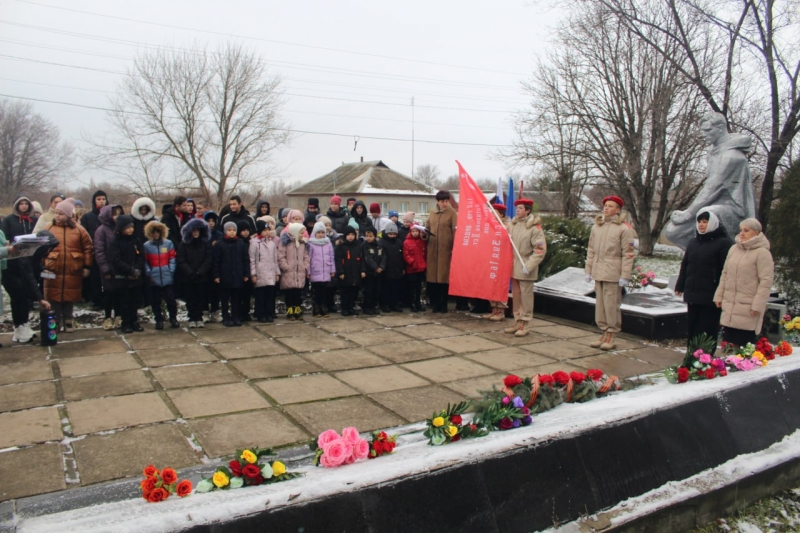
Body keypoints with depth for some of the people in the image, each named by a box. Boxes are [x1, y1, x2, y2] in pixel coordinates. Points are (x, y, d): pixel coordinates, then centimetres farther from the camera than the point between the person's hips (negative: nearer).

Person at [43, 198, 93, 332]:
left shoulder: (79, 229, 1)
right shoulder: (49, 229, 3)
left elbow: (88, 248, 3)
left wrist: (87, 266, 0)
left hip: (73, 270, -1)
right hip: (53, 270, 1)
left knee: (70, 296, 8)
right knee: (54, 296, 5)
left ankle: (68, 319, 22)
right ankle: (56, 320, 17)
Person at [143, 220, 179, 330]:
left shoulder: (168, 243, 1)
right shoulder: (146, 245, 0)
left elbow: (172, 259, 3)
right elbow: (145, 262, 1)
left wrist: (171, 271, -5)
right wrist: (148, 273, -8)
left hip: (167, 278, 0)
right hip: (154, 279, 0)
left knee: (171, 299, 3)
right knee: (155, 301, 8)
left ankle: (173, 318, 18)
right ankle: (159, 320, 19)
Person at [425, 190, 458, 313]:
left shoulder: (452, 213, -3)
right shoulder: (432, 213, 12)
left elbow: (455, 231, -6)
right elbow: (427, 227, 21)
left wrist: (454, 248, -10)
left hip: (446, 249, -4)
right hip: (432, 249, 4)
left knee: (444, 277, 0)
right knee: (433, 276, 4)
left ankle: (443, 304, 9)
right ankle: (435, 303, 14)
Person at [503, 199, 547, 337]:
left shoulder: (534, 227, -10)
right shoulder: (512, 224, 7)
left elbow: (540, 249, -12)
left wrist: (529, 266, -17)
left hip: (526, 266, -6)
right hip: (514, 264, 6)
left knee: (526, 296, -1)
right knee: (515, 295, 11)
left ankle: (524, 325, 8)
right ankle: (517, 323, 21)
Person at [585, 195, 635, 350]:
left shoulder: (624, 228, -4)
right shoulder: (596, 226, 12)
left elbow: (628, 254, -7)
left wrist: (625, 276, -12)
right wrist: (588, 270, 11)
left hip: (613, 273, -5)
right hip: (598, 272, 6)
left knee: (612, 305, -2)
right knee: (600, 304, 9)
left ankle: (611, 337, 8)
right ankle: (604, 333, 19)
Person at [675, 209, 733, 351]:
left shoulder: (723, 243, -7)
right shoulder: (694, 243, 15)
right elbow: (684, 266, 20)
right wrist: (680, 286, 17)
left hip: (711, 296, -7)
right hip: (692, 294, 7)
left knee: (707, 330, -2)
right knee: (691, 328, 11)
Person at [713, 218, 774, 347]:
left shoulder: (762, 252, -8)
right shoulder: (733, 249, 12)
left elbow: (766, 281, -13)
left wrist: (757, 305, -16)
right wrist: (719, 296, 14)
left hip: (748, 309, -6)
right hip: (729, 306, 6)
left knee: (745, 346, -2)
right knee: (727, 343, 10)